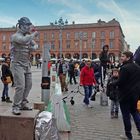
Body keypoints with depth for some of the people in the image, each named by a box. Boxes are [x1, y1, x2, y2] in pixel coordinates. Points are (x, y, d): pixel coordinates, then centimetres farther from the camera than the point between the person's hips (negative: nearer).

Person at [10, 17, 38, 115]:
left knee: (28, 85, 8)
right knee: (20, 86, -13)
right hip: (18, 64, -8)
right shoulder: (15, 36, -10)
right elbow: (24, 40, -31)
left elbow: (35, 45, 19)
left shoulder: (28, 36, 12)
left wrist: (33, 47, -4)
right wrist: (34, 35, -17)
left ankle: (23, 104, 20)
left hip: (27, 64, 8)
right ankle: (16, 107, -2)